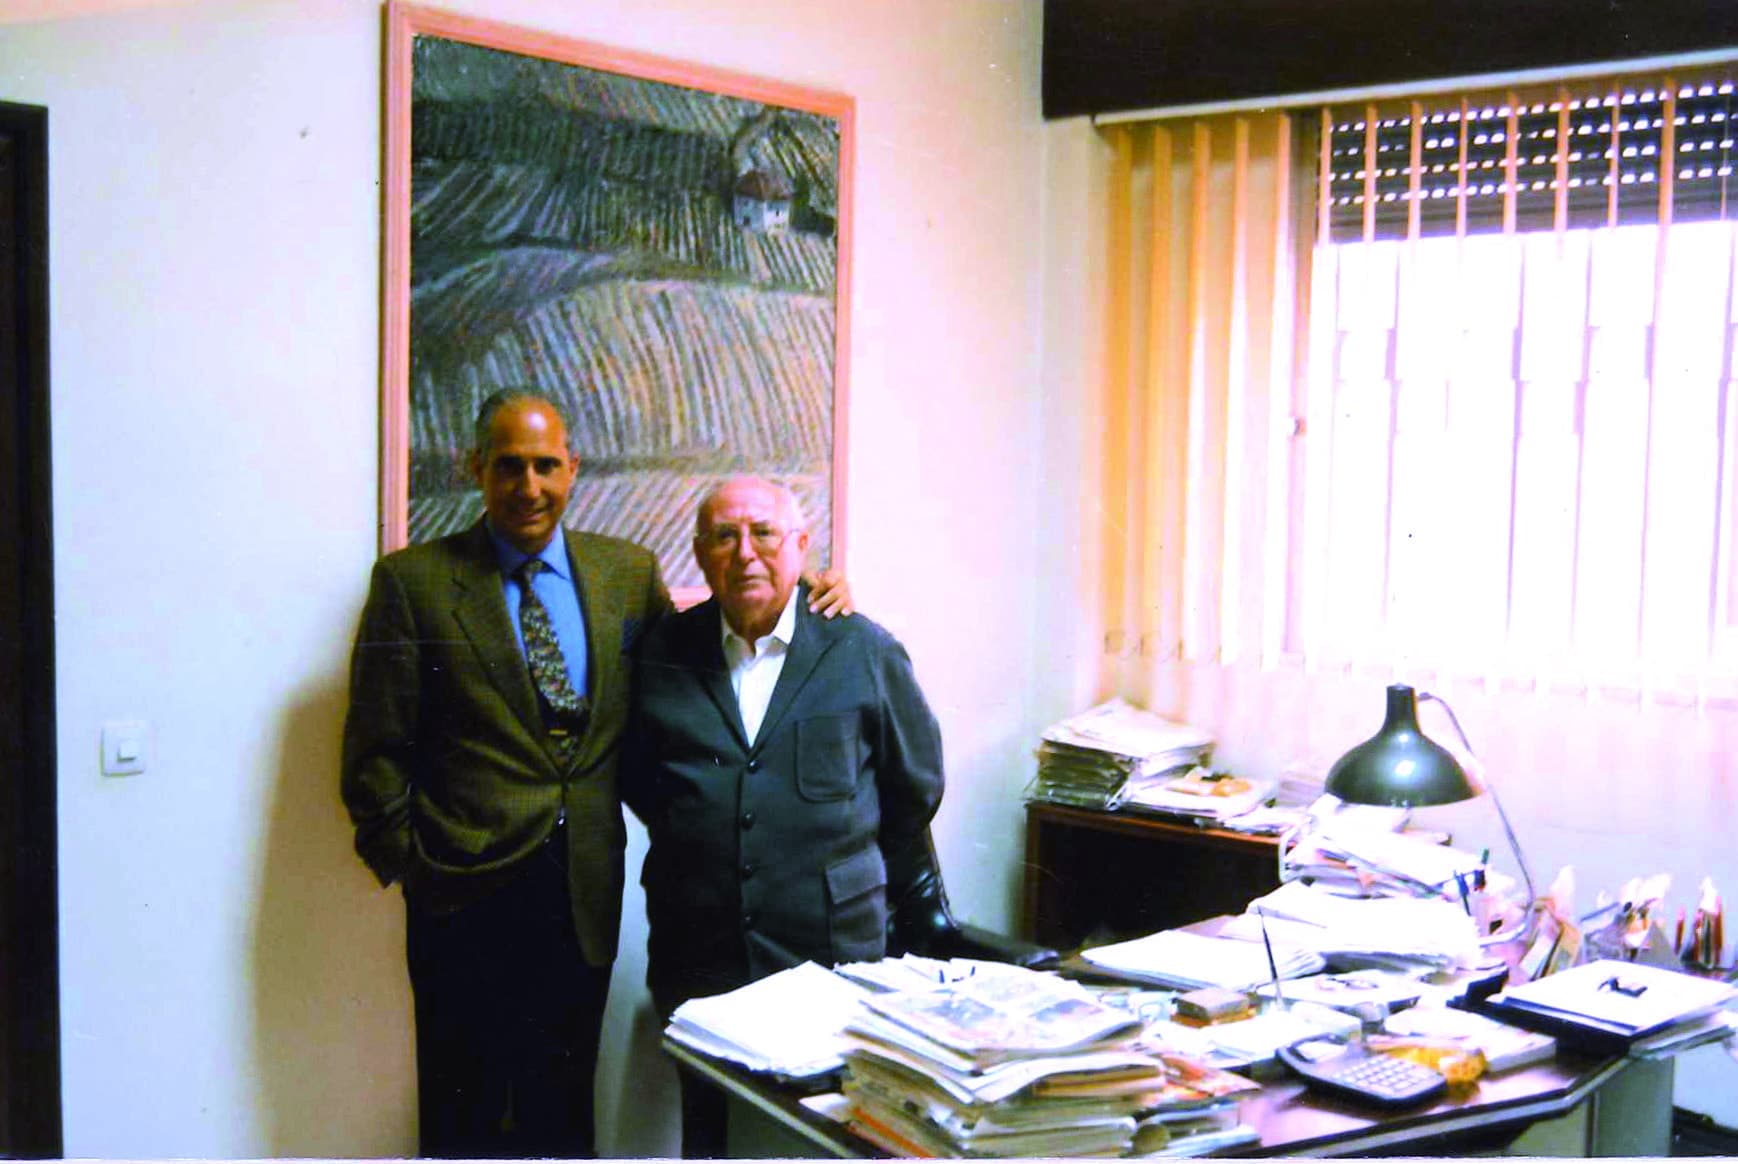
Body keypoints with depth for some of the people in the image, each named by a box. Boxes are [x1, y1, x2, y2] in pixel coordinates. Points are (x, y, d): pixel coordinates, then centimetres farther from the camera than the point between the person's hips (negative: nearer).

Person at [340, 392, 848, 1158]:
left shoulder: (628, 571, 8)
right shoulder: (414, 581, -2)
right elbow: (375, 750, -1)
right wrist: (408, 863, -5)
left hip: (584, 894, 3)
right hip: (468, 897, -3)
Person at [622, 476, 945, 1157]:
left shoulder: (864, 653, 2)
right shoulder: (663, 652, 5)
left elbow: (916, 787, 12)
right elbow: (636, 777, 16)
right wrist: (696, 843, 12)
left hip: (833, 951, -1)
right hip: (696, 953, 2)